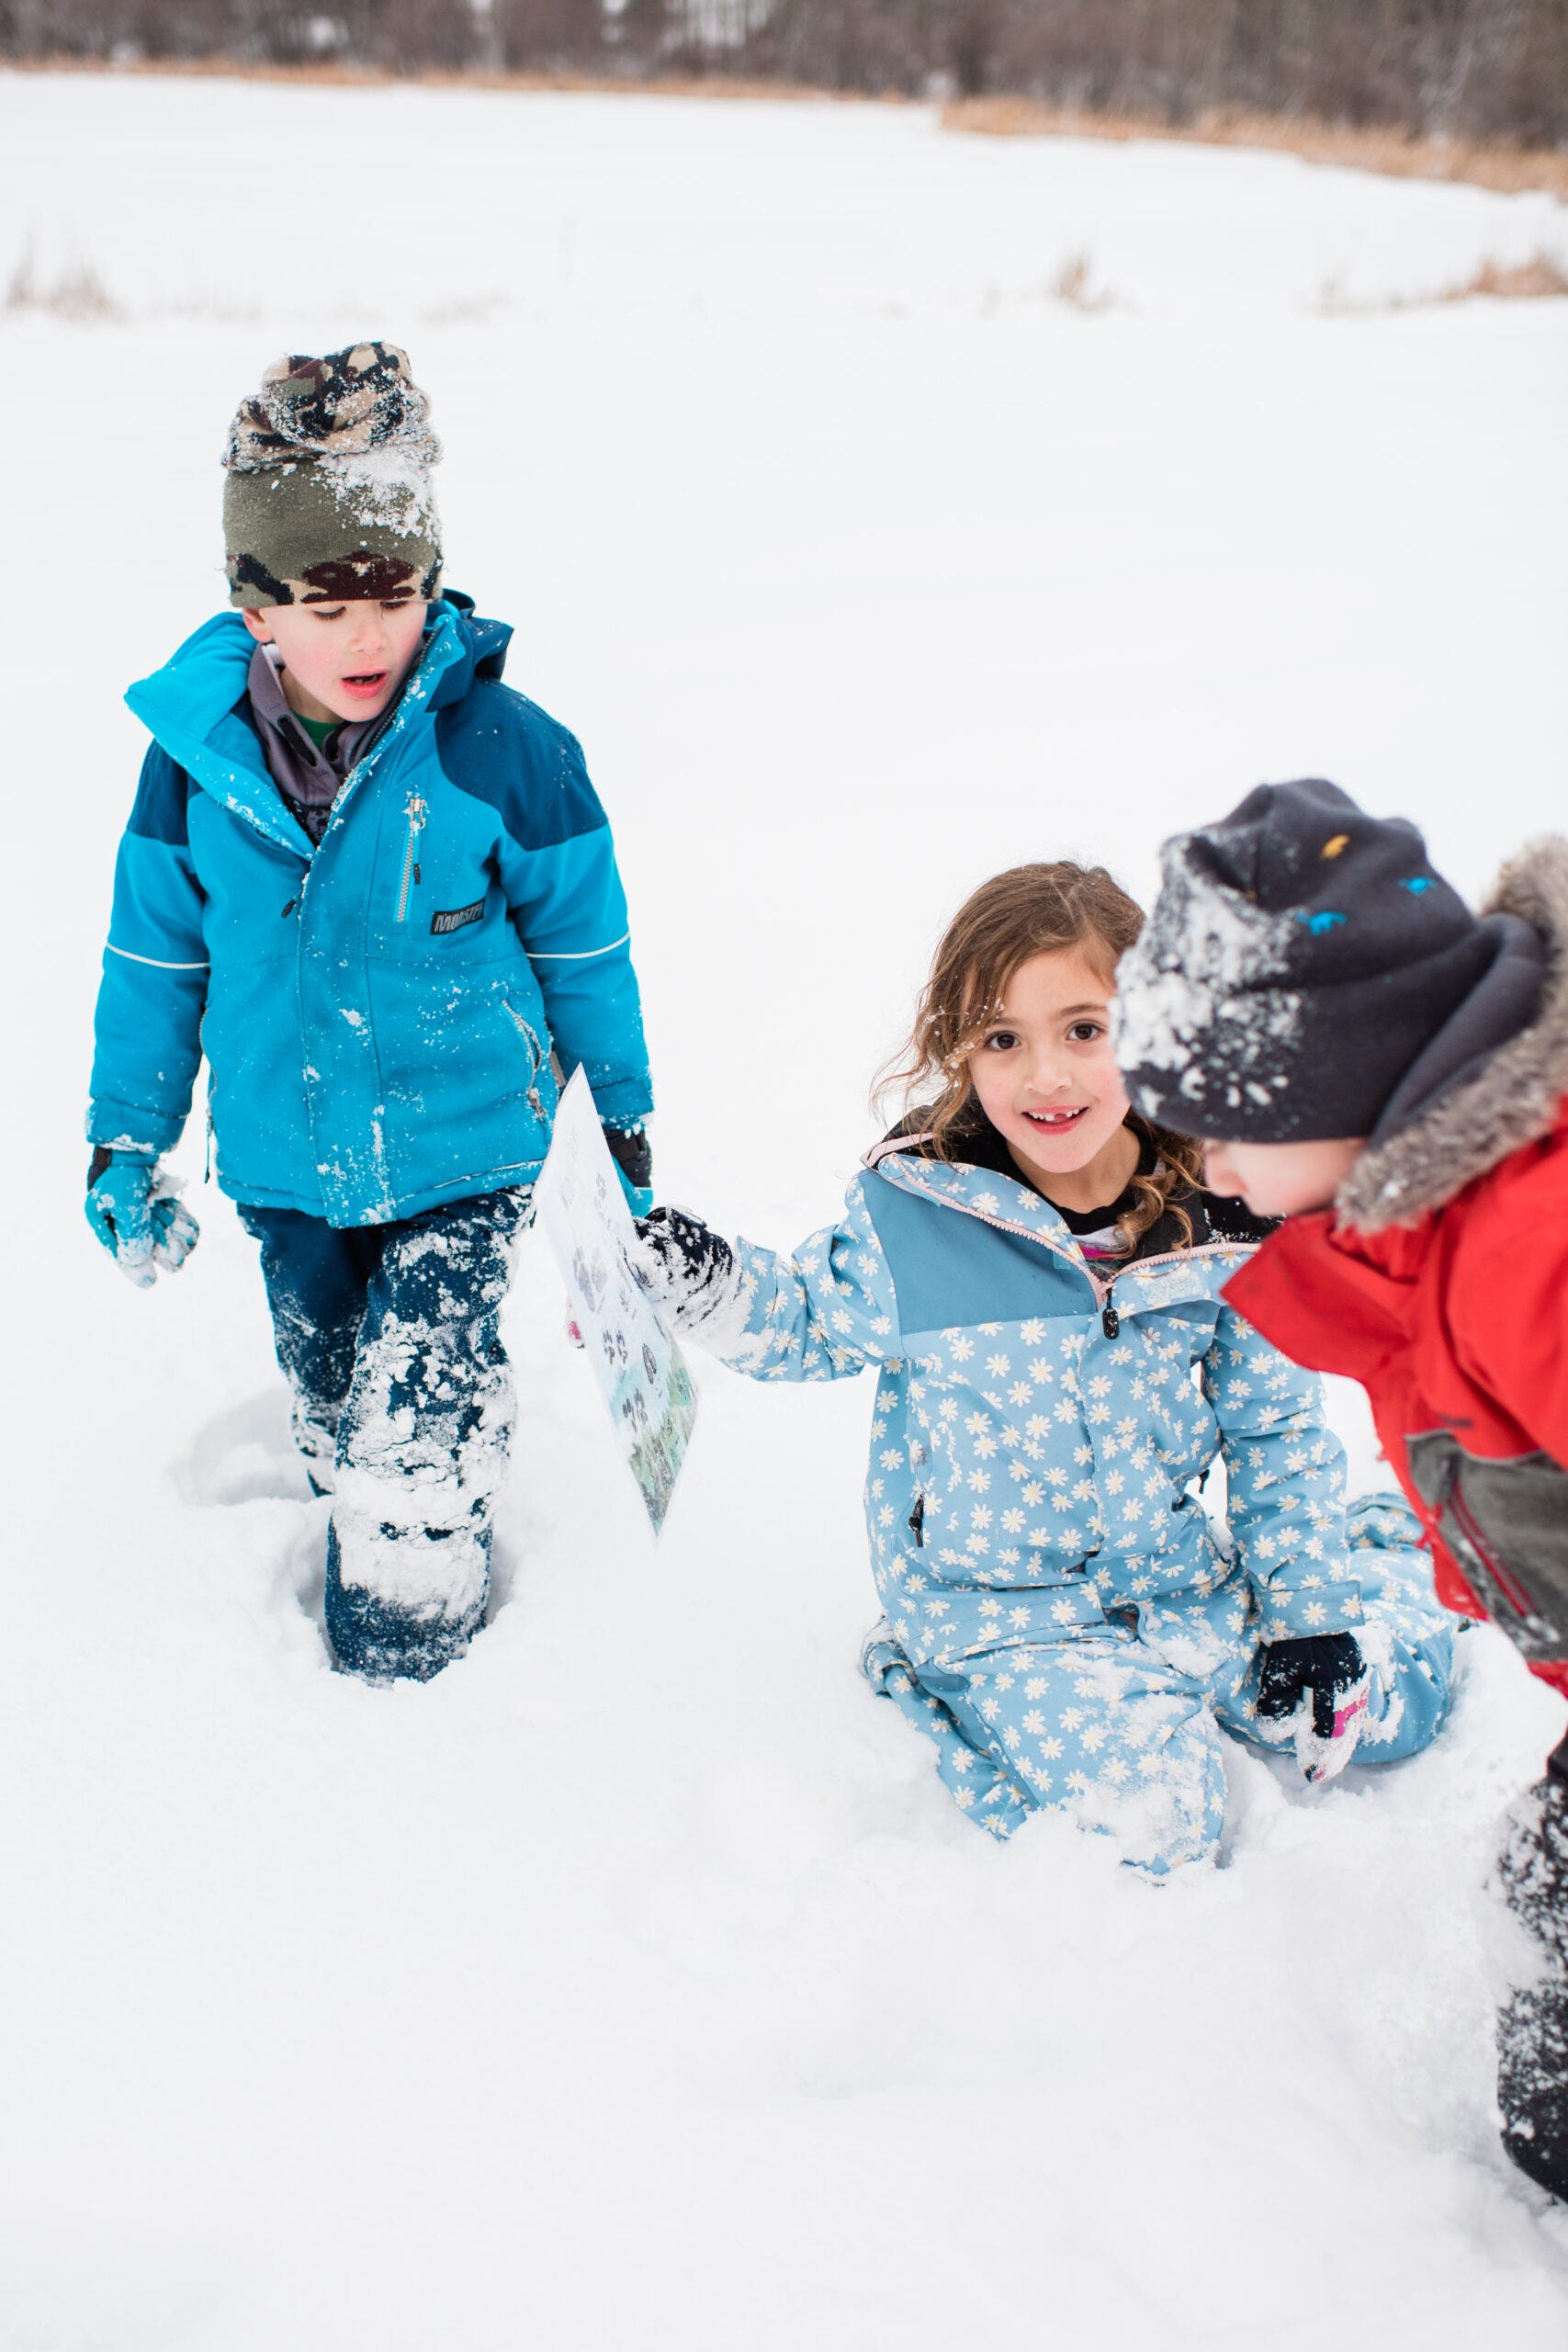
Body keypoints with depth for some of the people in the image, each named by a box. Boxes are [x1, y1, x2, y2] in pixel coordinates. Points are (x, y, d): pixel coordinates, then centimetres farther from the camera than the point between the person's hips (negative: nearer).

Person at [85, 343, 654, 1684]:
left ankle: (417, 1642, 19)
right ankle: (361, 1537, 44)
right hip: (286, 1167, 3)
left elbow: (584, 946, -3)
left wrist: (628, 1129, 6)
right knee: (331, 1417, 19)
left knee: (420, 1432, -6)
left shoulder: (502, 749, -17)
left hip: (463, 1156, -3)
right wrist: (124, 1145, 9)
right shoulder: (199, 755, -10)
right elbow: (154, 959, 4)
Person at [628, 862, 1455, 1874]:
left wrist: (1307, 1609, -2)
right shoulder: (908, 1218, -16)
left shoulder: (1221, 1226, -11)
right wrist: (711, 1282, -17)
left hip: (1181, 1574, 3)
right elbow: (812, 1324, 2)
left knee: (1384, 1707, 4)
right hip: (1003, 1608, -3)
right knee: (1154, 1820, -18)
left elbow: (1278, 1430, 0)